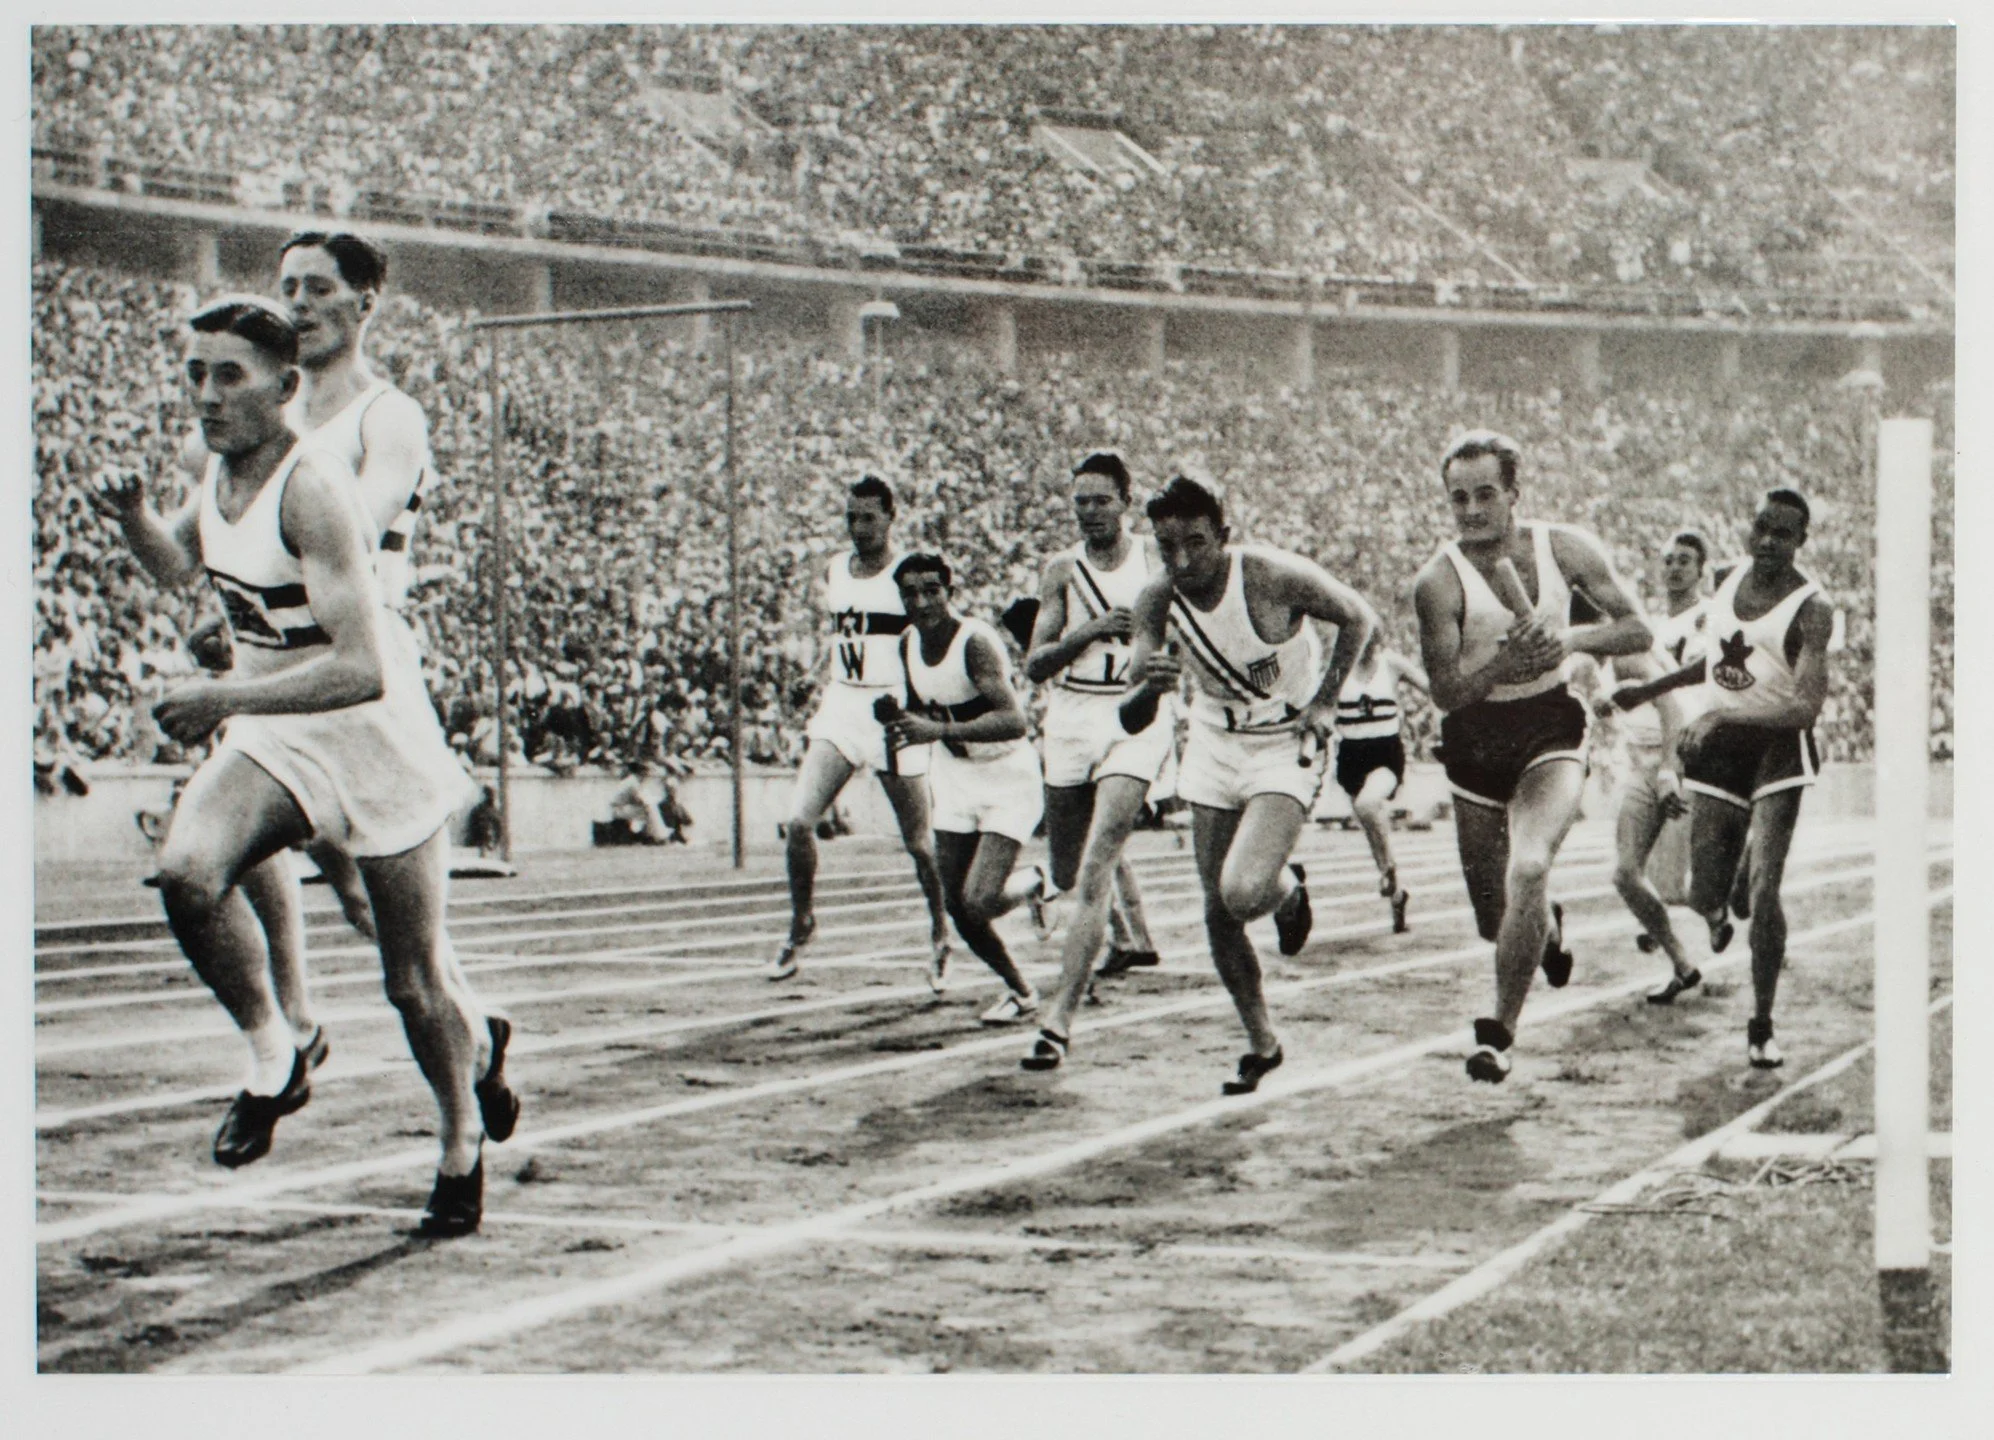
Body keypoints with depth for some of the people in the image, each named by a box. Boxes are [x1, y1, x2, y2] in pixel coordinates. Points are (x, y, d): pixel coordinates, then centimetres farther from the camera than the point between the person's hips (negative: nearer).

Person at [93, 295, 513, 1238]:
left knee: (413, 983, 4)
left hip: (376, 737, -6)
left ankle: (463, 1143, 30)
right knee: (187, 871, -23)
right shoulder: (218, 471, -1)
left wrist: (225, 698, -36)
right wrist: (132, 513, 1)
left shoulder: (311, 490, -26)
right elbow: (177, 567, 22)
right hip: (269, 734, 6)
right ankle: (274, 1060, -4)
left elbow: (361, 670, -34)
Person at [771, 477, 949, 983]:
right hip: (840, 708, 5)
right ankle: (800, 924, 8)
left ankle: (940, 935, 24)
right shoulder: (835, 571, 11)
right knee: (799, 820, -10)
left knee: (919, 840, 4)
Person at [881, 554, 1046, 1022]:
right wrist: (905, 726, -4)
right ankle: (1020, 992, 24)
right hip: (953, 779, 7)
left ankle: (1036, 882, 15)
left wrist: (939, 730, -41)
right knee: (957, 907, 4)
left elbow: (1014, 721, -35)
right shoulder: (908, 644, -1)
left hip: (1008, 779, -7)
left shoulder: (976, 641, -24)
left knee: (980, 902, -18)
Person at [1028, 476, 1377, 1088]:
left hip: (1287, 746, -5)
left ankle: (1291, 890, 13)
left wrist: (1324, 701, -13)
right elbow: (1130, 720, -11)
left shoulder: (1274, 576, -25)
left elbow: (1359, 617, -7)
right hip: (1214, 742, 5)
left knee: (1244, 892, -23)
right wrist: (1150, 687, -34)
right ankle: (1261, 1044, 21)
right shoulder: (1158, 601, -13)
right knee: (1218, 911, 4)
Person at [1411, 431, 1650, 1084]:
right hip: (1475, 741, 1)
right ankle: (1549, 931, 47)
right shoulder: (1439, 580, -13)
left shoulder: (1567, 548, -5)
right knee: (1495, 919, 7)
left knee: (1529, 868, -27)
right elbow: (1446, 691, -15)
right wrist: (1505, 663, -32)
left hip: (1551, 730, 0)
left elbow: (1638, 632, 2)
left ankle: (1499, 1030, -15)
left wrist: (1572, 639, -16)